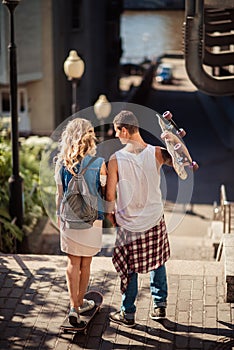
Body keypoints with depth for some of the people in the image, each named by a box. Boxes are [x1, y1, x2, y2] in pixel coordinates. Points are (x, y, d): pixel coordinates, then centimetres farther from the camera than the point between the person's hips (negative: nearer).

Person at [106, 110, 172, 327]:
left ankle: (128, 314, 22)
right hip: (155, 220, 2)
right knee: (157, 262, 21)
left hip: (128, 224, -2)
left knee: (130, 268, 11)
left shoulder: (116, 159, -17)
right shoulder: (156, 153, -12)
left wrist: (110, 213, 8)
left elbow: (110, 194, -11)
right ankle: (160, 305, 29)